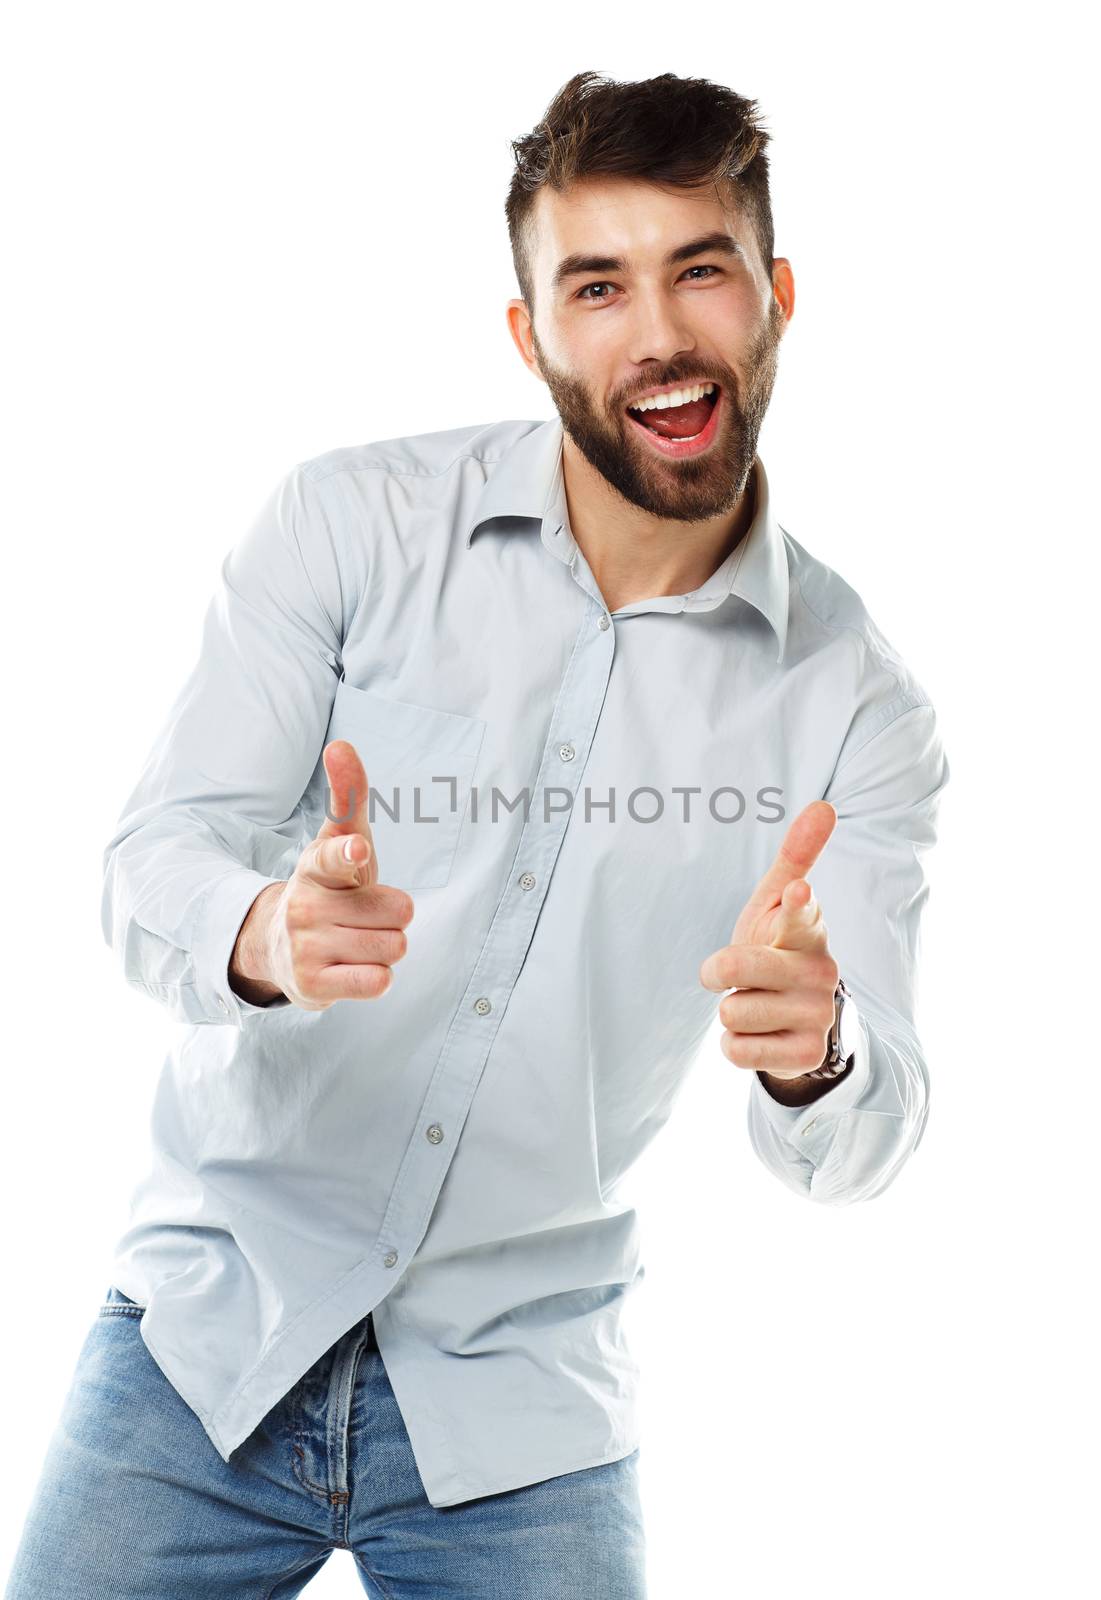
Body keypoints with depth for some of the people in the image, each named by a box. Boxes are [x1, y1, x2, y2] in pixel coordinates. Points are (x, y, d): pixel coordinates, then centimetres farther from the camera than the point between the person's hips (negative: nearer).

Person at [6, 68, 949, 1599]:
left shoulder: (857, 705, -5)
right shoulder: (351, 524, -7)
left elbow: (856, 1150, -8)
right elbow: (151, 865, -10)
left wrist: (816, 1050, -32)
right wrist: (263, 935, -34)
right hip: (212, 1327, 0)